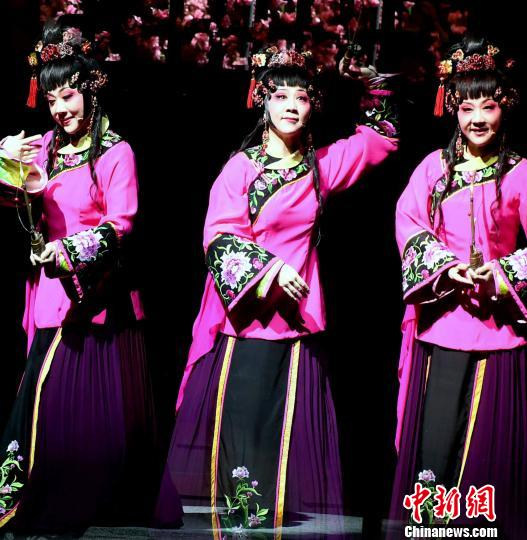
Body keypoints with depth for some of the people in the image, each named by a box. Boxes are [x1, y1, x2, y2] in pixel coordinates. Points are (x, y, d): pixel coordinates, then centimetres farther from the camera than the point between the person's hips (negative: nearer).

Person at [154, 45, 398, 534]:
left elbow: (381, 136, 23)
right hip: (244, 320, -4)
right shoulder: (241, 167, -2)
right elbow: (220, 237, -10)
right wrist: (268, 268, -20)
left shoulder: (320, 166, 11)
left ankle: (284, 524, 8)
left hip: (297, 323, 4)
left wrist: (377, 87, 14)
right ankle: (228, 524, 3)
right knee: (237, 432, -4)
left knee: (290, 437, 3)